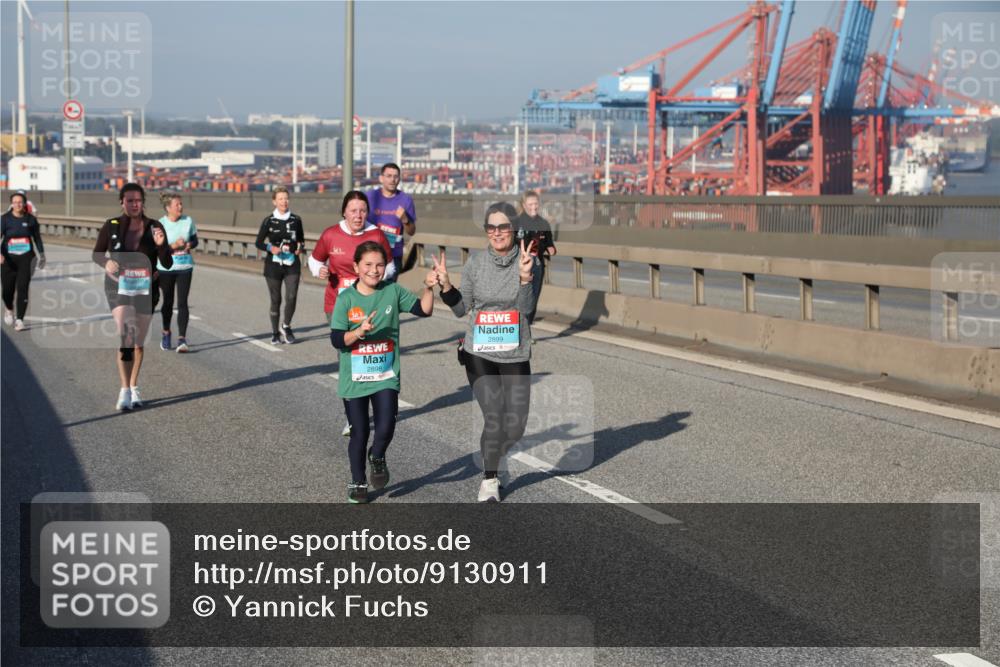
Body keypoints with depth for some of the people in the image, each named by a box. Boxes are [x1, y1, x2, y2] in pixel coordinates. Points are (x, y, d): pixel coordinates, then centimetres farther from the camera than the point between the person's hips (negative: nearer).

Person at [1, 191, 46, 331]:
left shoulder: (31, 219, 1)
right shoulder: (5, 219, -5)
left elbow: (37, 238, 14)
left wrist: (41, 255, 22)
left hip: (26, 258, 0)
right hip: (8, 259, 0)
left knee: (22, 288, -10)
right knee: (7, 289, 4)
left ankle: (19, 320, -6)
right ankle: (9, 309, 37)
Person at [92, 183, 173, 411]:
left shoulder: (154, 228, -5)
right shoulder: (112, 226, -5)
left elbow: (168, 264, -7)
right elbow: (97, 253, 7)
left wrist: (161, 245, -26)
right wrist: (107, 262, -15)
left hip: (145, 290, 2)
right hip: (119, 288, -2)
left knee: (138, 342, 12)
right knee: (126, 335, -21)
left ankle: (134, 388, 29)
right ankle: (124, 390, -21)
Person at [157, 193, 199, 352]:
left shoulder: (188, 221, 0)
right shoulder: (160, 224, -9)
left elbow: (195, 240, 10)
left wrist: (190, 245, -12)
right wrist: (174, 246, -25)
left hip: (185, 267, 1)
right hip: (165, 268, -1)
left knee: (182, 302, -7)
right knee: (168, 302, 12)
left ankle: (182, 338, -8)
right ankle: (166, 333, 34)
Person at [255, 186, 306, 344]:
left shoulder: (296, 220, 5)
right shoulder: (269, 220, 0)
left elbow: (301, 239, 18)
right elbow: (259, 242, 5)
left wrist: (301, 247, -3)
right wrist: (270, 247, -14)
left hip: (292, 265, 1)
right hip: (273, 265, -1)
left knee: (291, 297, -12)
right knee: (275, 300, 5)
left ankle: (286, 326, 12)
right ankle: (275, 332, 20)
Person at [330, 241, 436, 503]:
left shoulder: (393, 292, -2)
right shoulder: (346, 298, -9)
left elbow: (424, 310, -5)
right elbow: (337, 339, -11)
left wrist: (428, 287, -20)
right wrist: (360, 332, -26)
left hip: (386, 376, 1)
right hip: (354, 379, -1)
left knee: (385, 429, -12)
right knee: (359, 434, 9)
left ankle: (377, 458, 23)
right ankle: (358, 482, 30)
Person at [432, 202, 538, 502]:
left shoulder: (528, 262, -6)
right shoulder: (475, 265, -2)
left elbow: (526, 307, -17)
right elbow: (462, 309, 6)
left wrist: (525, 277, -34)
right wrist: (445, 285, -10)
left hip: (516, 354, 1)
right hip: (480, 353, -1)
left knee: (515, 426, 3)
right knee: (493, 416, -13)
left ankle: (493, 461, 36)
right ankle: (489, 480, 7)